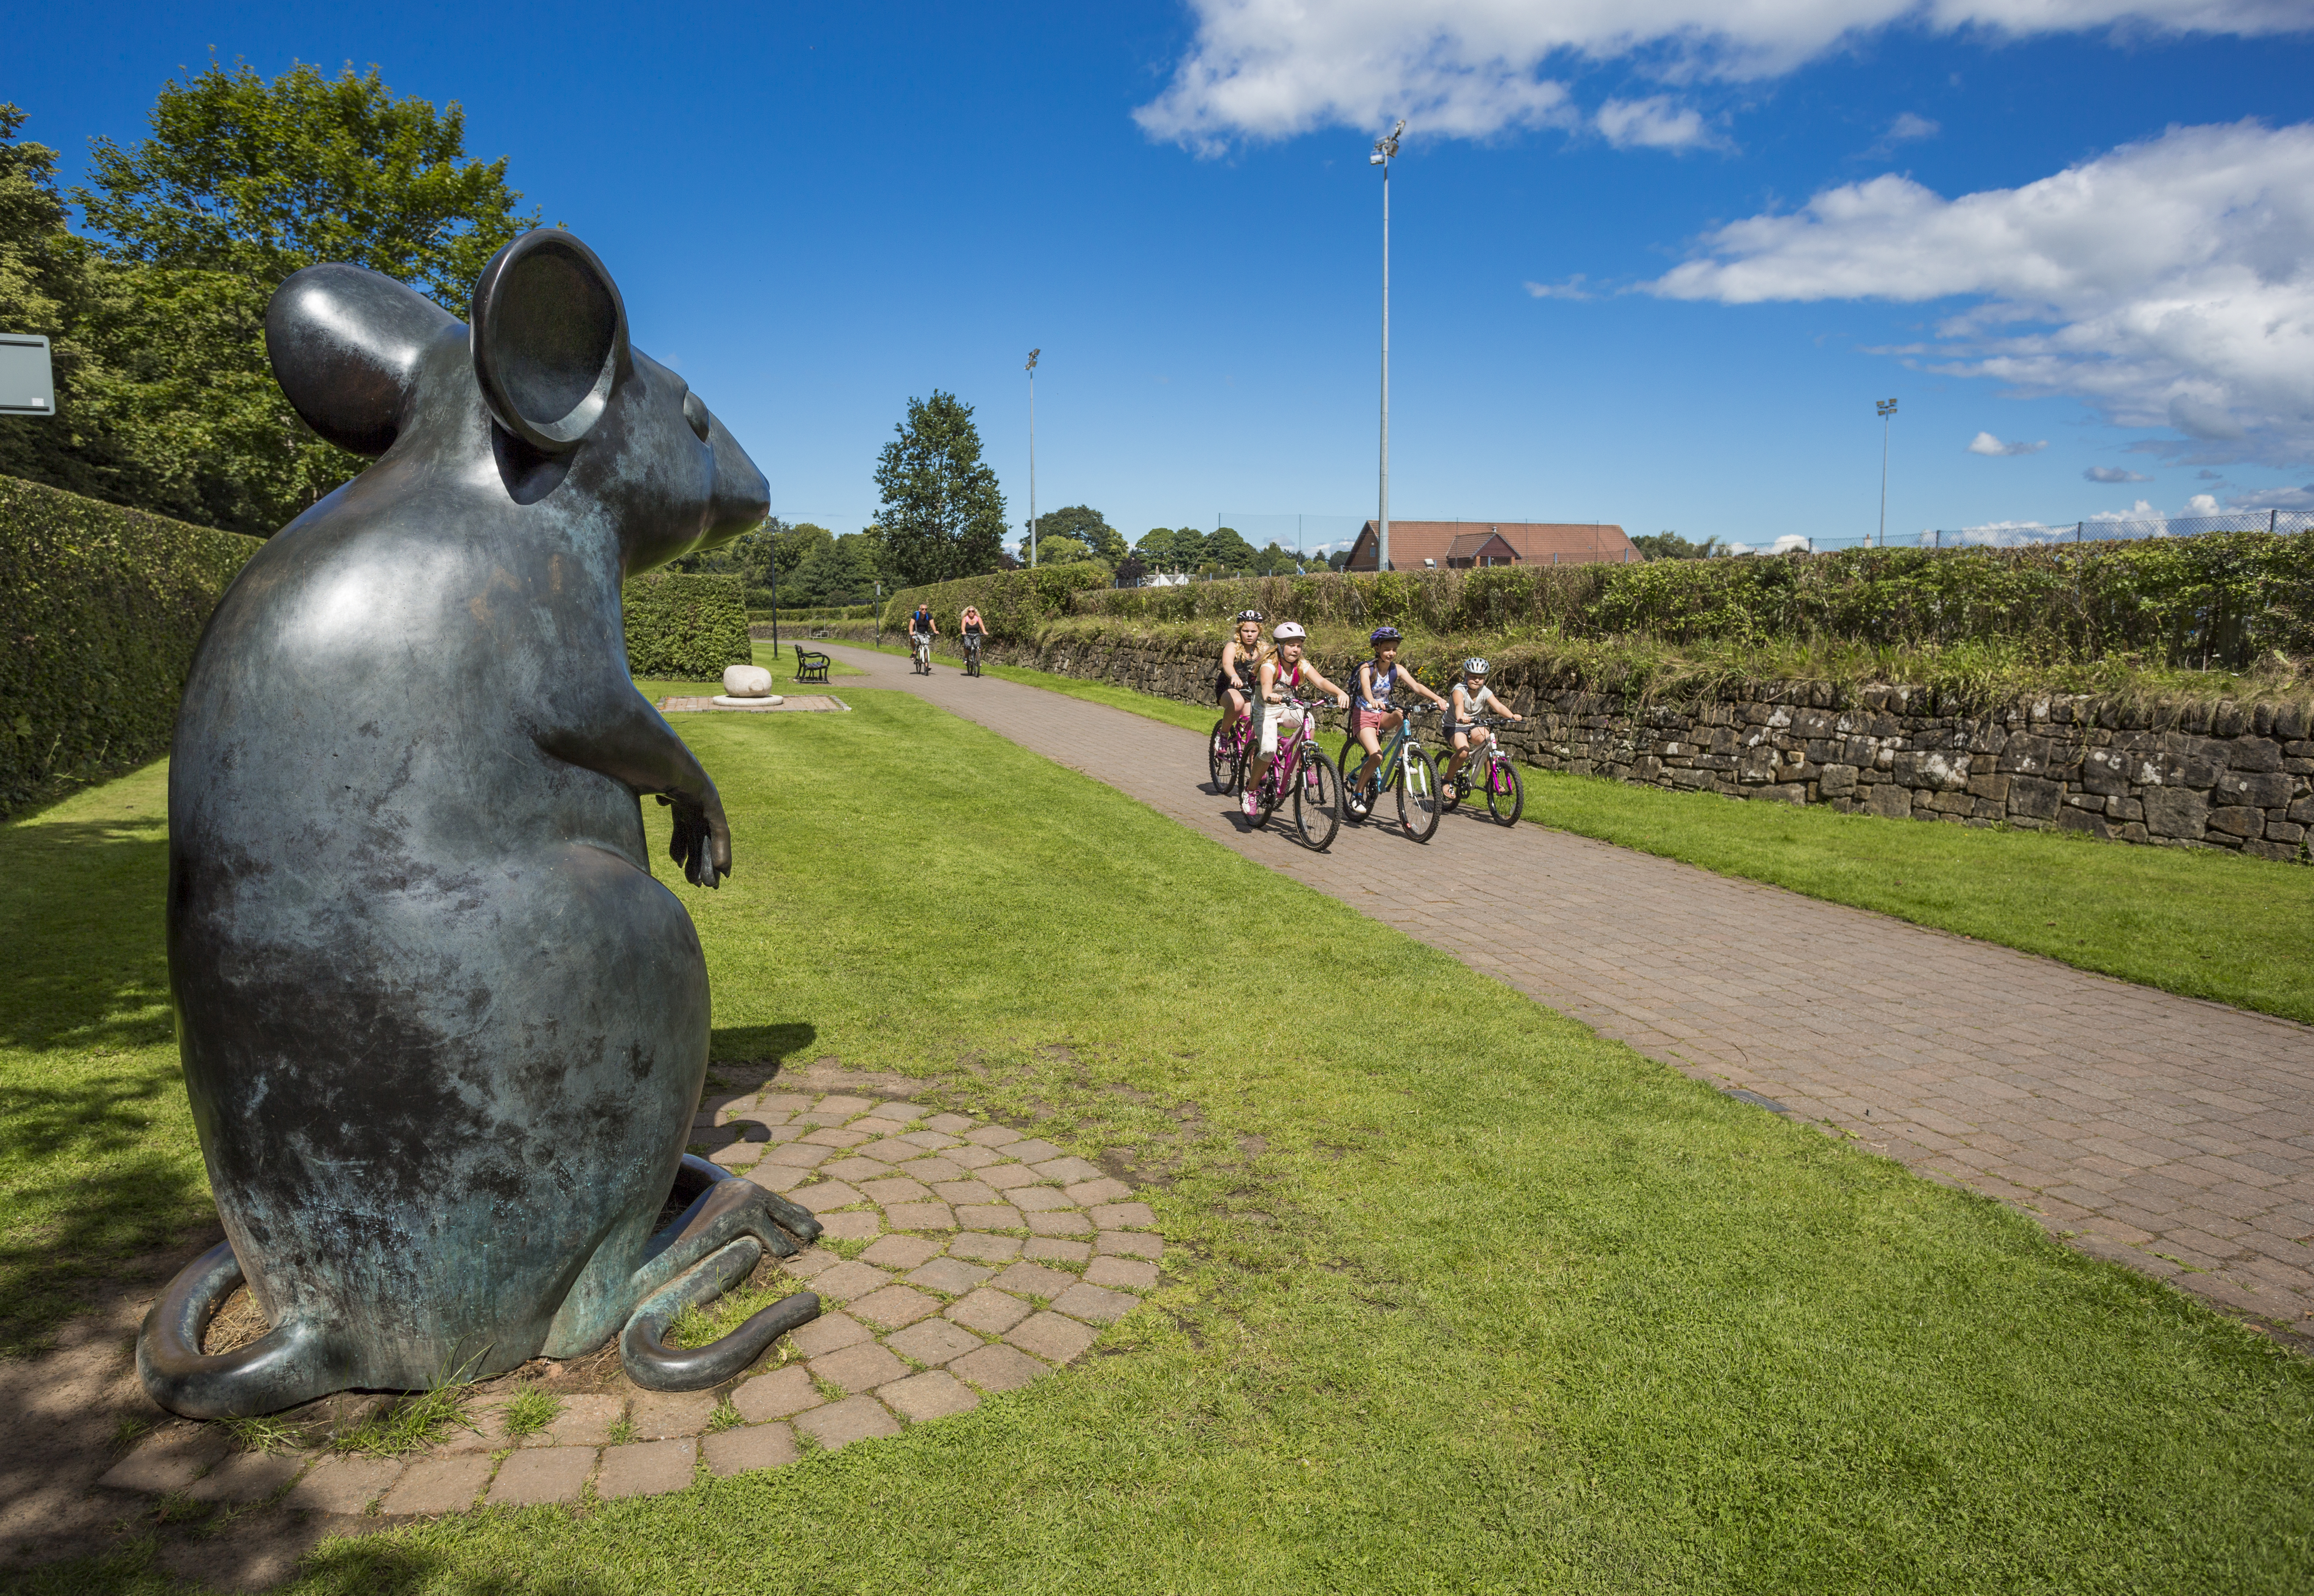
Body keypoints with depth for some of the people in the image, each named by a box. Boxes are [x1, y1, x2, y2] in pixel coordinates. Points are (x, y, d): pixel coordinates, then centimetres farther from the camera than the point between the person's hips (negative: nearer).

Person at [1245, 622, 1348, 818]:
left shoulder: (1302, 666, -9)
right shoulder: (1270, 666, -21)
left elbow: (1320, 681, -24)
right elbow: (1266, 685, -41)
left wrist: (1341, 693, -43)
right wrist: (1270, 696, -66)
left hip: (1287, 709, 5)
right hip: (1266, 711, -5)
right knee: (1268, 750, -26)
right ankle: (1252, 790, -4)